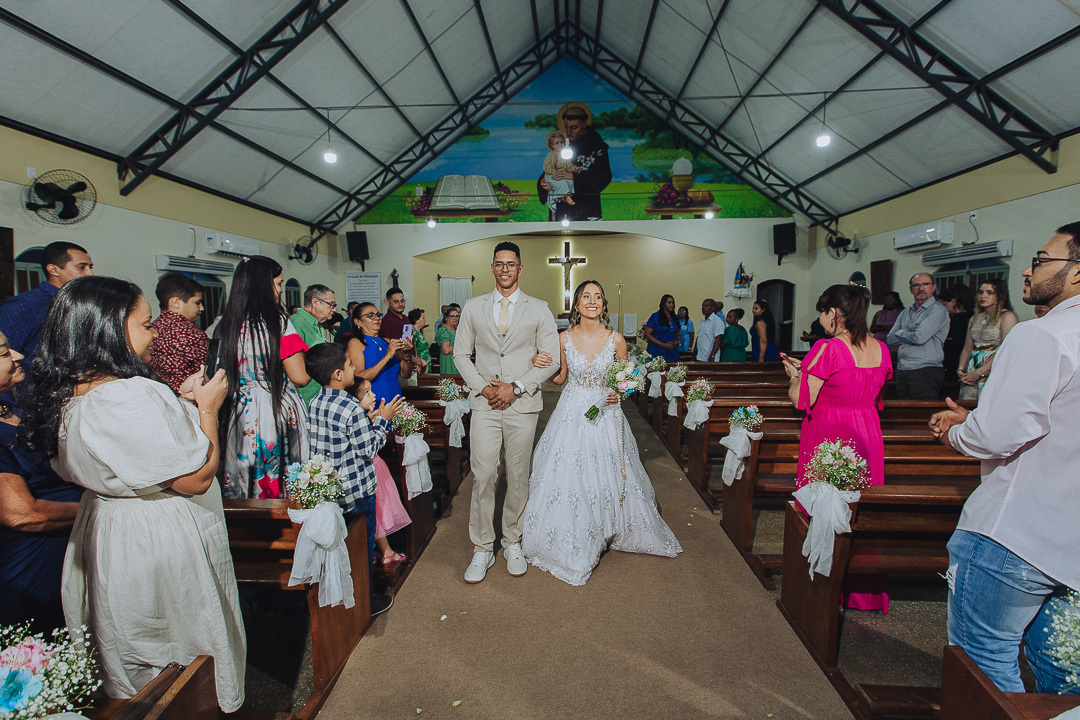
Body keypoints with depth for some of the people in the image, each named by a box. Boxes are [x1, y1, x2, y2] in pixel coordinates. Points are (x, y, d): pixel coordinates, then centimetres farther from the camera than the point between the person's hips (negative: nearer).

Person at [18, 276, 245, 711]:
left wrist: (180, 402, 5)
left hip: (103, 540, 9)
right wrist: (207, 406, -14)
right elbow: (197, 477, -25)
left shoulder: (67, 396, 0)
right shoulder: (133, 396, -30)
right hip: (159, 547, -9)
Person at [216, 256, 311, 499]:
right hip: (278, 413, -6)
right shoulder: (277, 322, -11)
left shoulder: (226, 326, 5)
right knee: (286, 485, 4)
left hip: (240, 414, 6)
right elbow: (300, 377, -12)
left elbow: (222, 375, 13)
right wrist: (310, 361, 7)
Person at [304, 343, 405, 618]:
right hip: (357, 490, -7)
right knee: (364, 545, 11)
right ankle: (366, 601, 25)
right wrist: (382, 419, -8)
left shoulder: (314, 404, -1)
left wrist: (366, 417, 9)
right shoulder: (352, 409, -24)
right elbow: (369, 450, -18)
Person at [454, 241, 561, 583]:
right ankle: (482, 549, 13)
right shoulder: (473, 307, 9)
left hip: (522, 405, 0)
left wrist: (516, 387, -10)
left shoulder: (538, 309, 4)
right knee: (482, 477, -1)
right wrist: (481, 386, -5)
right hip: (484, 404, 1)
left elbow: (552, 359, 1)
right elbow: (462, 353, 10)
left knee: (518, 477, 8)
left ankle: (512, 542, 26)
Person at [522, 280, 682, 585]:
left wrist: (619, 393, -13)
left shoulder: (616, 339, -4)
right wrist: (541, 365, -10)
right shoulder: (564, 338, -3)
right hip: (572, 415, 0)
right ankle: (571, 543, 23)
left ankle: (604, 534, 33)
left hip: (605, 415, 0)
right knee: (568, 477, 2)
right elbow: (560, 378, 8)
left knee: (606, 477, 7)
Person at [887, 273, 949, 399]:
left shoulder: (938, 310, -5)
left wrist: (900, 333, 2)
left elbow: (920, 337, -16)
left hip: (926, 372, -6)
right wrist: (909, 336, -5)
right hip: (902, 372, 6)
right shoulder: (906, 312, 16)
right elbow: (891, 339, 10)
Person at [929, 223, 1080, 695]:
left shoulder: (1039, 336, -19)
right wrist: (971, 418, 10)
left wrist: (956, 434, -5)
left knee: (983, 655, 5)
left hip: (1015, 536, -9)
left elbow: (998, 435, -25)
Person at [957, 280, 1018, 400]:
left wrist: (978, 372, -16)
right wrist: (961, 370, 0)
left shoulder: (1007, 317, -2)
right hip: (970, 374, 5)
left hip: (992, 372, -5)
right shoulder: (975, 318, 18)